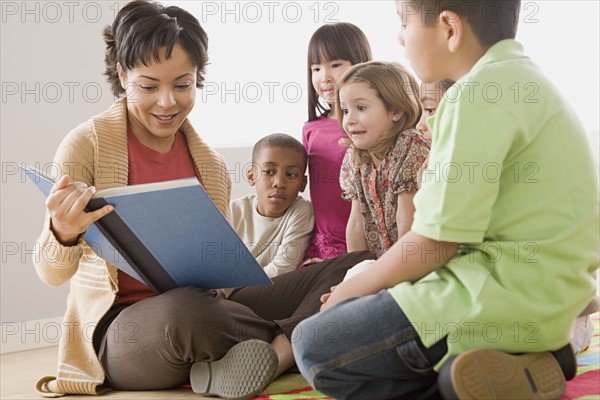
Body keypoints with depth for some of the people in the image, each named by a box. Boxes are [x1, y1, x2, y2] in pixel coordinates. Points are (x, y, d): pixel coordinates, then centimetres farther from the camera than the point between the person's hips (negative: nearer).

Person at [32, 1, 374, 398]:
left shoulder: (213, 165, 9)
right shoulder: (87, 145, -5)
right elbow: (53, 273, -9)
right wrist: (64, 233, -33)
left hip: (207, 310, 5)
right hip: (122, 328, -5)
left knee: (358, 266, -6)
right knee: (186, 309, -41)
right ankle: (289, 343, -10)